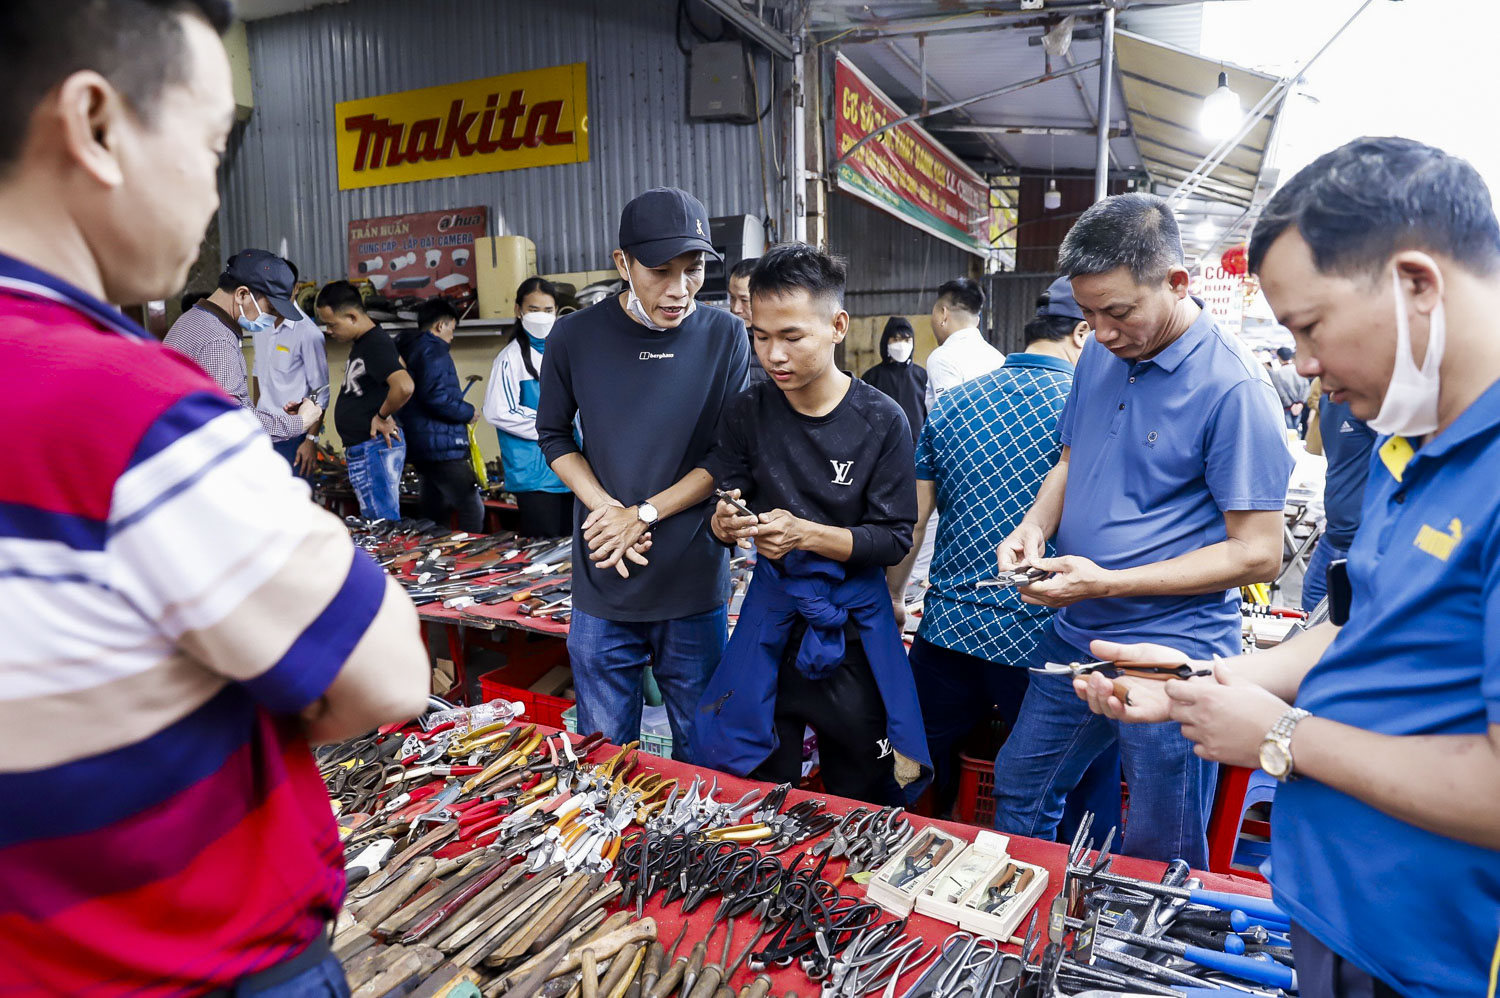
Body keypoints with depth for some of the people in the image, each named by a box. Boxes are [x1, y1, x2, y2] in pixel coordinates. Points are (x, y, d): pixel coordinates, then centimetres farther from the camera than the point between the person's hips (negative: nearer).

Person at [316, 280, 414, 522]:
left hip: (375, 446, -11)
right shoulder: (361, 343, 12)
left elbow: (404, 386, -35)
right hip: (361, 449, 11)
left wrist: (383, 416, -17)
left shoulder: (376, 344, -19)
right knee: (374, 522, 16)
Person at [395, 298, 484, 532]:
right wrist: (469, 412, -9)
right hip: (442, 445, -11)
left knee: (435, 512, 19)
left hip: (419, 446, 11)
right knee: (473, 510, -11)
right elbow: (436, 396, -25)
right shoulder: (434, 351, -12)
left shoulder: (406, 348, 18)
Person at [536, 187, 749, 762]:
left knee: (701, 754, 13)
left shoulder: (724, 337, -4)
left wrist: (645, 514, -12)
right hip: (603, 584, 1)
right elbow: (554, 436, 7)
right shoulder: (576, 337, -2)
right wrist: (605, 509, -9)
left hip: (695, 583, 0)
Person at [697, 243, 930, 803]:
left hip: (852, 630, -1)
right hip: (770, 619, 2)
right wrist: (726, 524, -21)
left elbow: (894, 538, -10)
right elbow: (720, 511, 2)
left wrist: (808, 534, -24)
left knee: (860, 804, 13)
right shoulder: (748, 414, -2)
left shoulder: (881, 421, -10)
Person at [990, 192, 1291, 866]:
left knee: (1159, 860, 11)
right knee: (1017, 795, 22)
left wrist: (1109, 583, -22)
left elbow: (1258, 554, -17)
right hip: (1074, 636, 7)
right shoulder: (1101, 354, 3)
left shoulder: (1232, 386, -18)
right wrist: (1036, 526, -5)